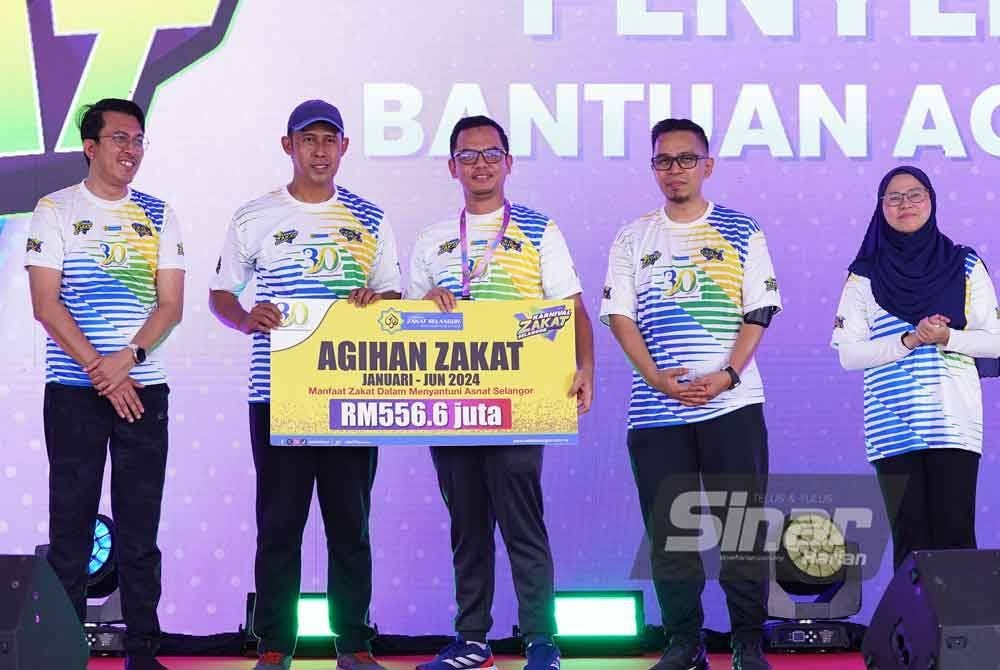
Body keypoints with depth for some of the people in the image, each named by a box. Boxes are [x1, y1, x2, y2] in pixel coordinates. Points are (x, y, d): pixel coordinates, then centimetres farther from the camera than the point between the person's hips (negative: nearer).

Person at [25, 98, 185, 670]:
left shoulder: (158, 215, 9)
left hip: (144, 387, 2)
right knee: (71, 523, 1)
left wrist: (128, 358, -13)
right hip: (74, 389, -2)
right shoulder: (56, 210, 1)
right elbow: (47, 304, -6)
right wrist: (102, 372, -12)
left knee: (140, 527, 4)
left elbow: (171, 305, 3)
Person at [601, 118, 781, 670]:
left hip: (732, 402, -2)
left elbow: (758, 313, 0)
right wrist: (658, 378, -12)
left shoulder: (741, 232, 5)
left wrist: (727, 375, -14)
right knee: (667, 530, 4)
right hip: (656, 408, 2)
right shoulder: (633, 239, 9)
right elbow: (620, 316, 2)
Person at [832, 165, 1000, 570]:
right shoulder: (865, 275, 6)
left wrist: (947, 337, -13)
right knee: (909, 536, 2)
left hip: (955, 421, 0)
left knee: (955, 533, -6)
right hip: (892, 426, 0)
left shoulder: (965, 266, 7)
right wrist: (910, 340, -13)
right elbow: (849, 354, 0)